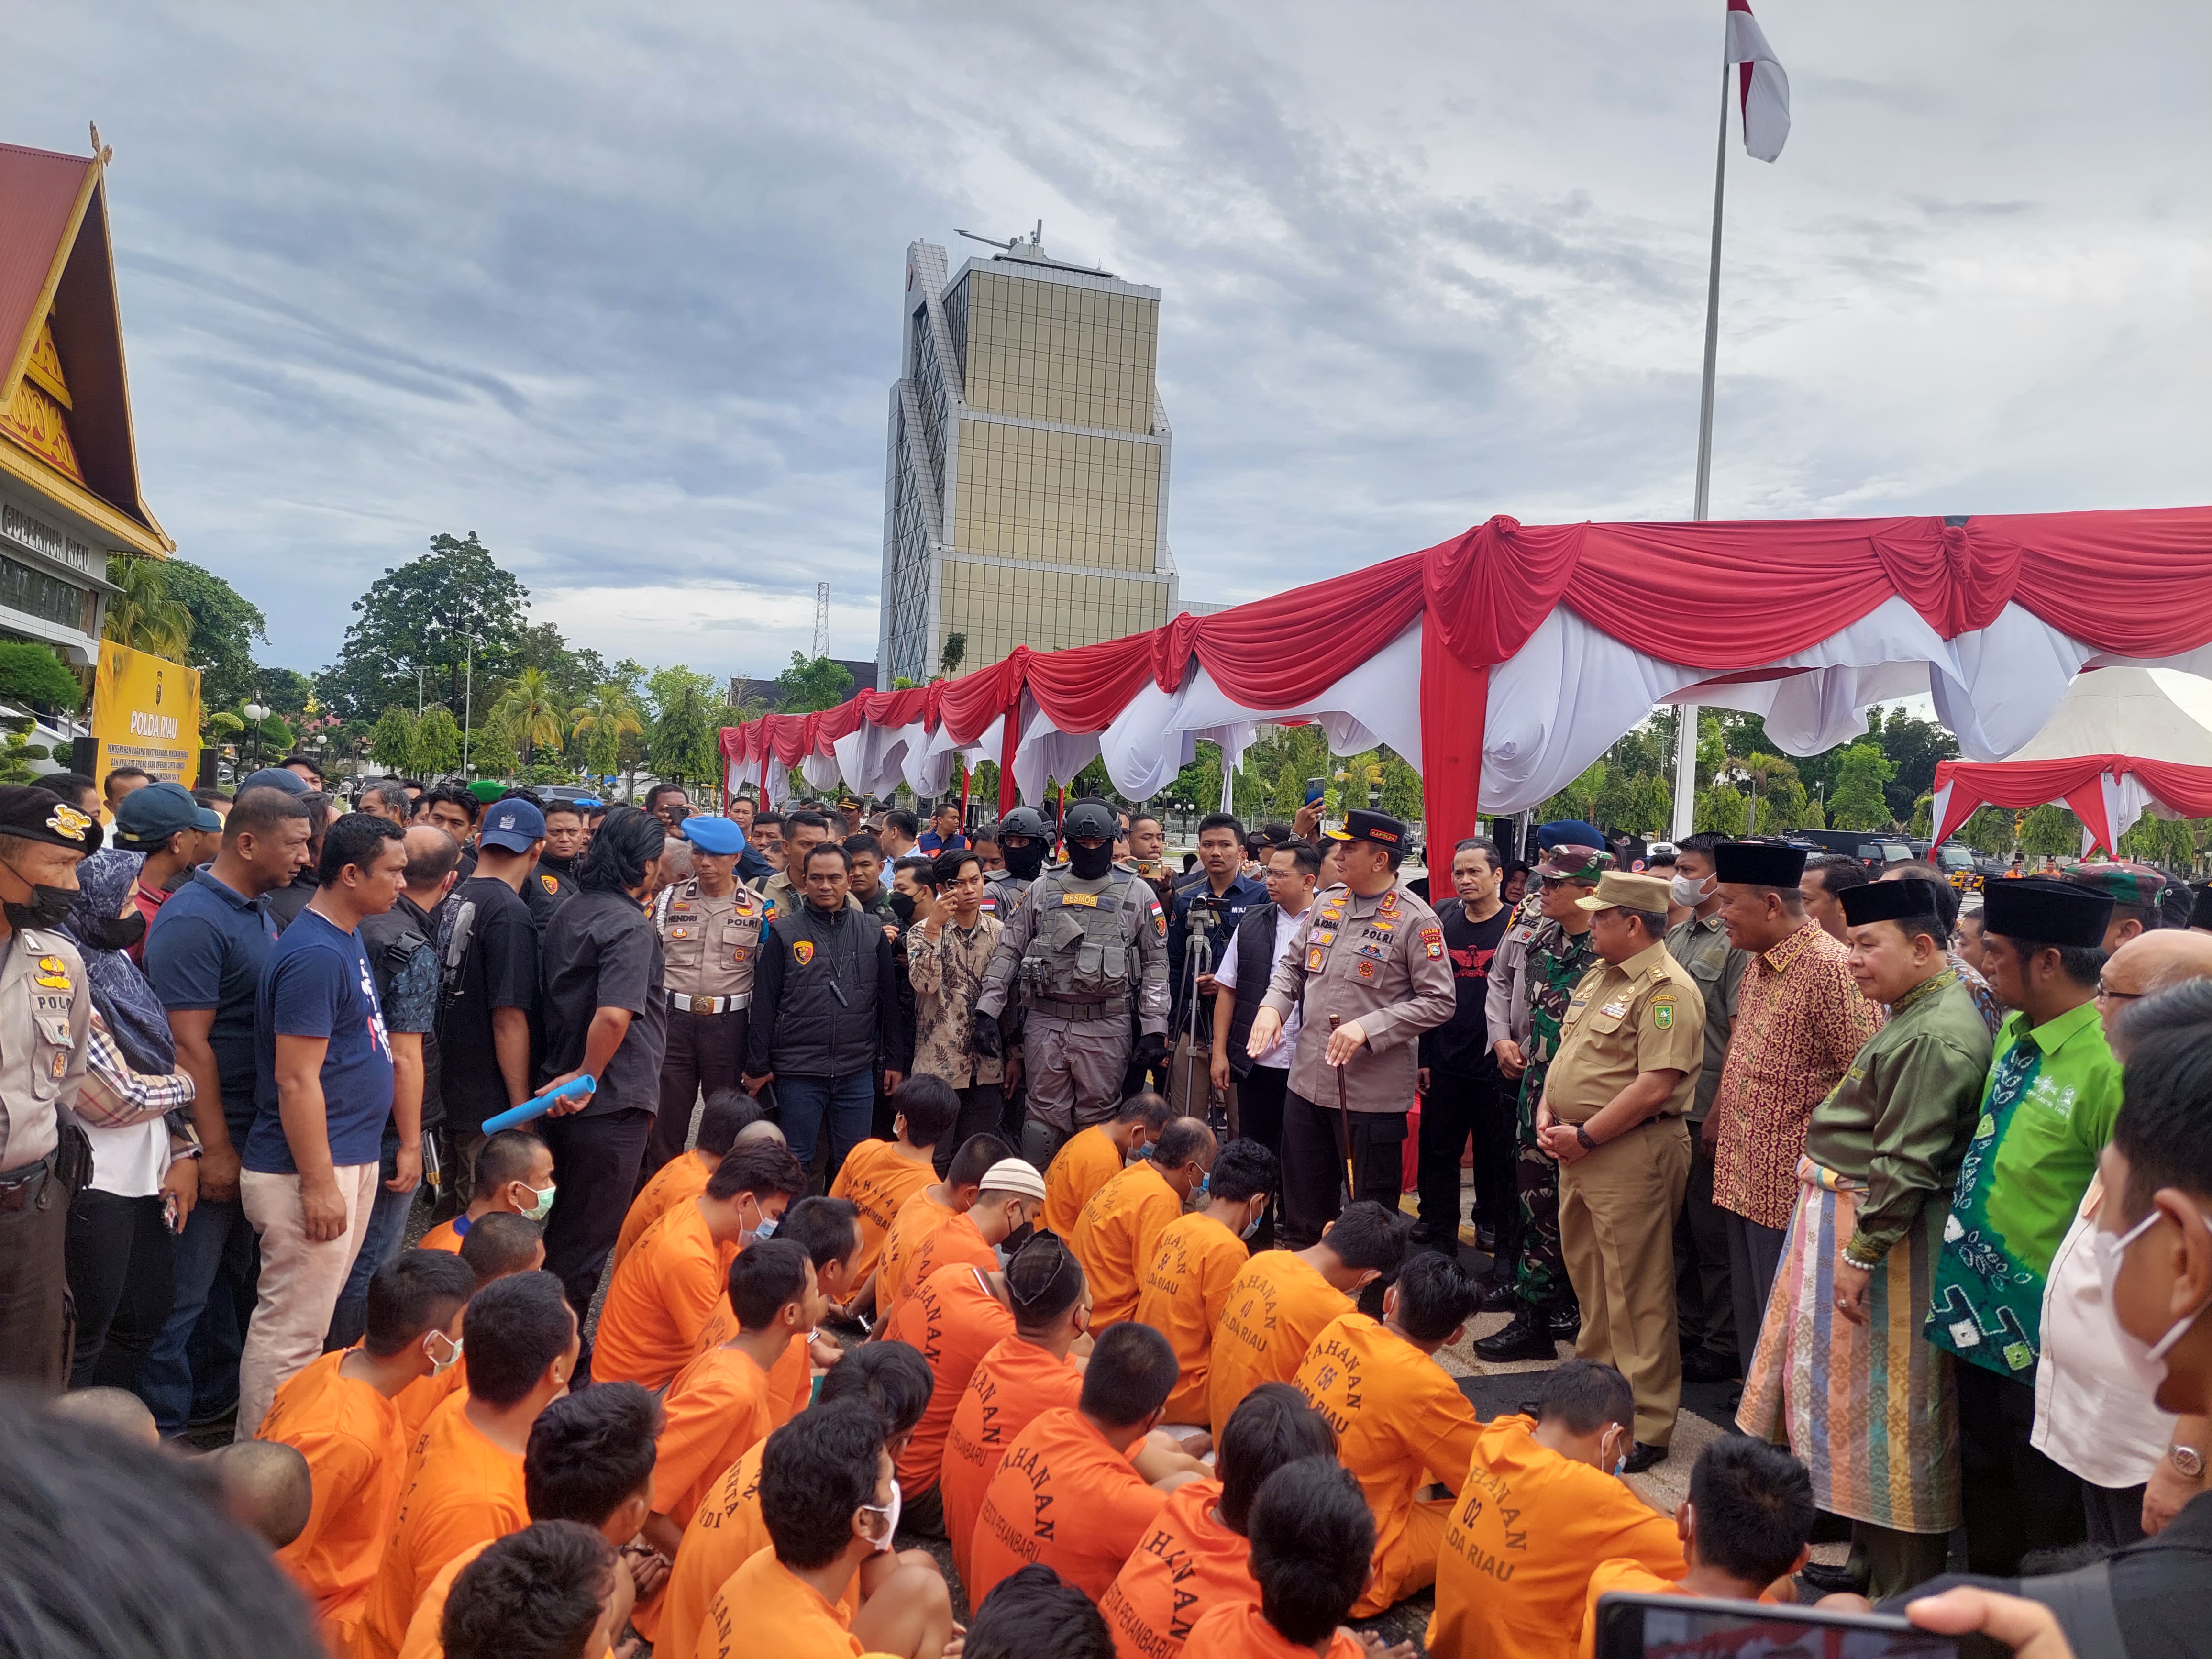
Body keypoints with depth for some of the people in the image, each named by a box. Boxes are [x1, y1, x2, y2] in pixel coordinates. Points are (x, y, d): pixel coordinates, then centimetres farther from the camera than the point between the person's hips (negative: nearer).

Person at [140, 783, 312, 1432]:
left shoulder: (258, 910, 9)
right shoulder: (193, 920, -19)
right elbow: (189, 1043, -21)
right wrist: (215, 1148, -20)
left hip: (255, 1128, 9)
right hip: (213, 1134, -9)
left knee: (234, 1272, 20)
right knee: (188, 1284, 3)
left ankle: (220, 1396, 35)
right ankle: (166, 1426, 16)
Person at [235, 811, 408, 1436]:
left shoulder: (347, 941, 12)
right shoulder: (315, 954, -19)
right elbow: (296, 1081, -22)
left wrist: (410, 1140, 21)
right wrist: (320, 1184, -21)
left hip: (353, 1159, 10)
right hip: (312, 1171, -10)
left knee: (312, 1316, 19)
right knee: (292, 1329, 0)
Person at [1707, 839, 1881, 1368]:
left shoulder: (1832, 967, -18)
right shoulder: (1758, 965, 11)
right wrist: (1717, 1120, 22)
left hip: (1793, 1186, -9)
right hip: (1745, 1179, 9)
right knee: (1751, 1318, 19)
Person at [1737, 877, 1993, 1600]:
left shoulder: (1935, 1037, -22)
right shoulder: (1919, 1014, 11)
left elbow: (1906, 1166, -24)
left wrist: (1861, 1252, -21)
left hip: (1887, 1229, -10)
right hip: (1848, 1212, 10)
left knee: (1884, 1412, 2)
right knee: (1859, 1403, 19)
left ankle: (1904, 1595, 17)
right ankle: (1869, 1560, 34)